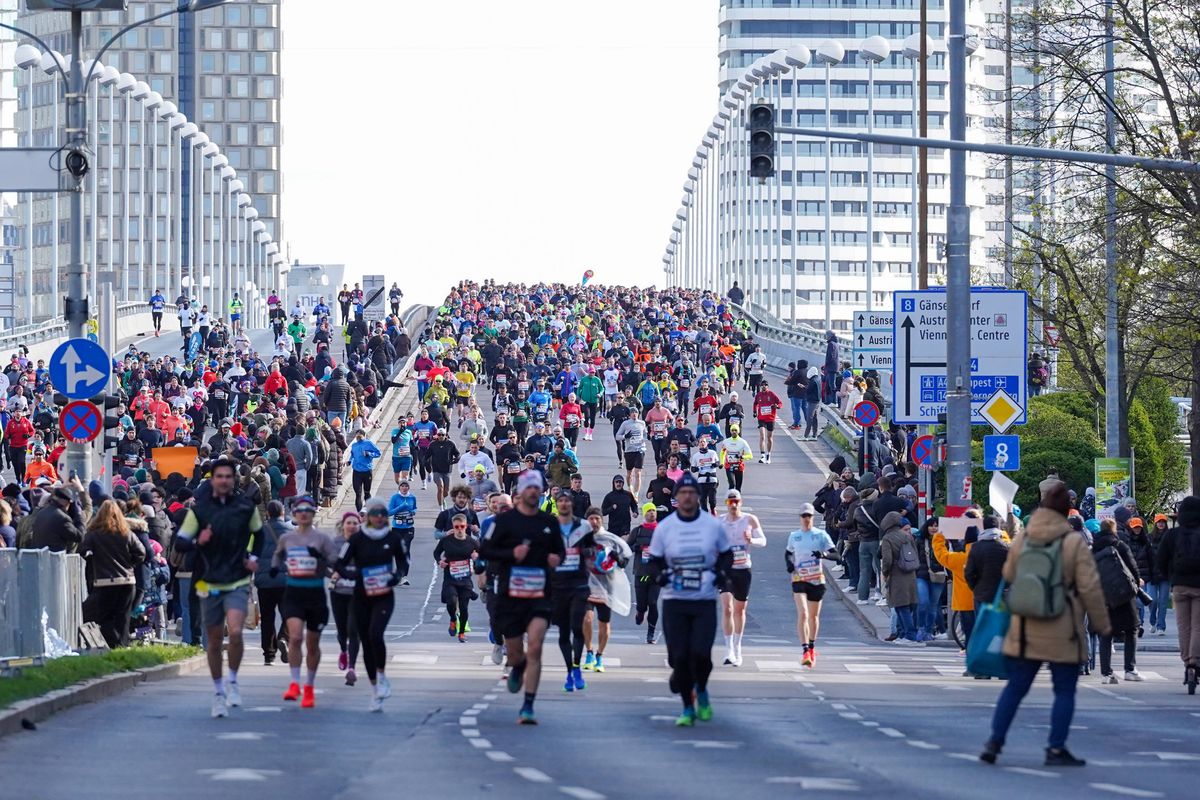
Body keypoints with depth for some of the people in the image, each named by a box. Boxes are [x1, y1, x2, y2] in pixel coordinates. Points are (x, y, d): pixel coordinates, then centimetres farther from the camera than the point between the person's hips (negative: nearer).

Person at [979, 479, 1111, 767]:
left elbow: (1008, 576, 13)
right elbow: (1090, 588, -9)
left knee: (1015, 687, 11)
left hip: (1025, 630, 4)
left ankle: (994, 741, 7)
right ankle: (1056, 749, 4)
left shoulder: (1022, 539, 2)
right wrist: (1102, 624, 1)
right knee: (1064, 691, 6)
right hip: (1063, 635, -4)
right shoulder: (1075, 543, -10)